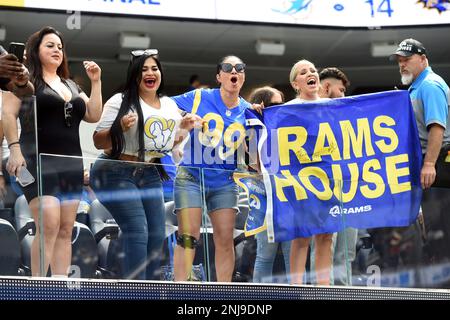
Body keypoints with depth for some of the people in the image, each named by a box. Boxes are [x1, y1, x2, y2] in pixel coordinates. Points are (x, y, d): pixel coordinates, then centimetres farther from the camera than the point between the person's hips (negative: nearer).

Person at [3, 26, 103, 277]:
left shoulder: (71, 85, 22)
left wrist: (96, 82, 8)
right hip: (40, 162, -7)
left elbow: (94, 116, 14)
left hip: (71, 164, 7)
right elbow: (8, 114, -7)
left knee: (65, 230, 1)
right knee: (49, 226, -20)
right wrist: (15, 149, -19)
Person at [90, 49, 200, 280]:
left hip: (150, 174, 7)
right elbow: (98, 142, -10)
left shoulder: (169, 105, 10)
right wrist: (119, 129, -27)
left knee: (157, 235, 6)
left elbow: (170, 144, 23)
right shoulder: (121, 102, -9)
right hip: (116, 174, -7)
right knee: (137, 232, -17)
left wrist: (183, 129, 5)